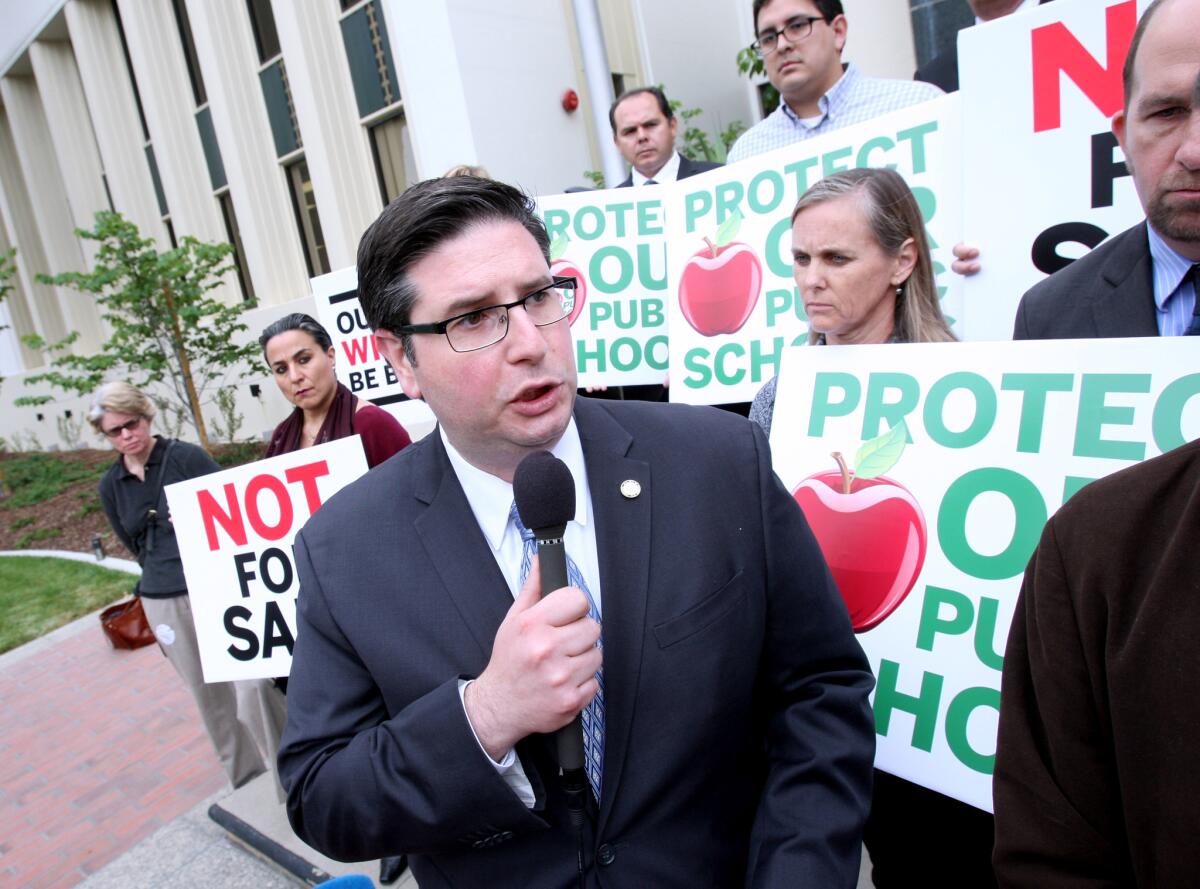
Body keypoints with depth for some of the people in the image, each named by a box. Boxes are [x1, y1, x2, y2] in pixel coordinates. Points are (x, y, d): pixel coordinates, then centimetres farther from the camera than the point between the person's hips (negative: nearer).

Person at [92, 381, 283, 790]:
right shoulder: (110, 487, 8)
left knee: (251, 682, -10)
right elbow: (134, 544, 17)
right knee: (207, 692, 14)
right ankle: (244, 775, 30)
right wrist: (165, 575, 10)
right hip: (165, 603, 5)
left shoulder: (187, 457, -6)